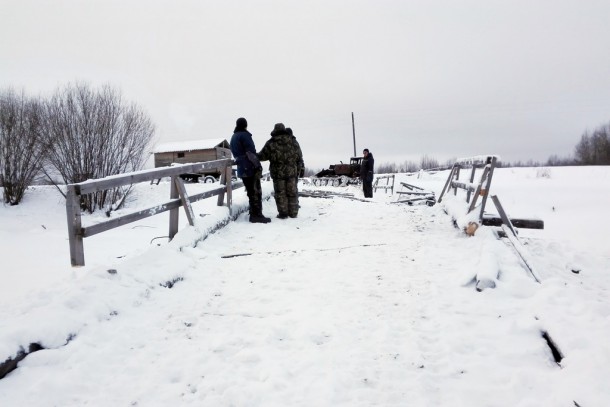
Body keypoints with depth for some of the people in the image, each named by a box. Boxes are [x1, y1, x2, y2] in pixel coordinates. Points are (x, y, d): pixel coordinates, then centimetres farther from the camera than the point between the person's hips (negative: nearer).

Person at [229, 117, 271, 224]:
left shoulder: (233, 138, 18)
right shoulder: (245, 135, -8)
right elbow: (250, 152, -16)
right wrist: (258, 165, -13)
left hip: (242, 170, 8)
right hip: (251, 168, -8)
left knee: (251, 192, 14)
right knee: (256, 192, -5)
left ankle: (254, 214, 16)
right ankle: (257, 215, -6)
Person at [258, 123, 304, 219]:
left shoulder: (271, 143, -5)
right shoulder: (293, 141, 3)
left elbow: (262, 156, -1)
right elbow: (299, 157, 5)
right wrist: (298, 169, 16)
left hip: (278, 172, -2)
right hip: (292, 171, 2)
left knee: (280, 194, 6)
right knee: (292, 193, 10)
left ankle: (283, 213, 7)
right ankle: (293, 213, 15)